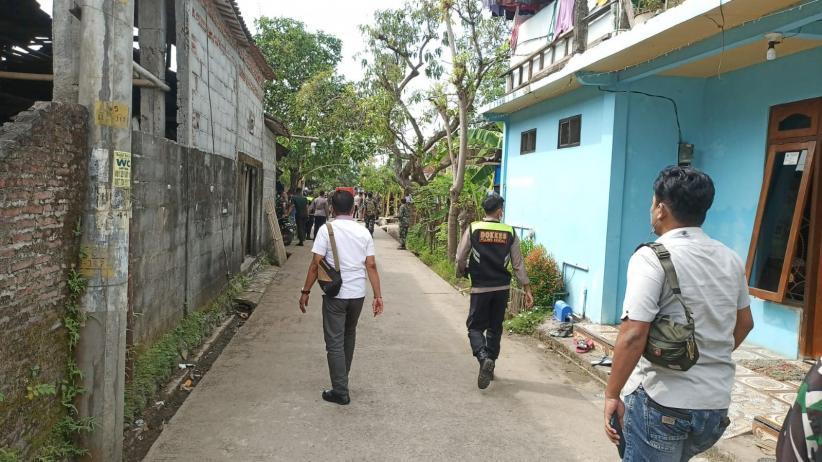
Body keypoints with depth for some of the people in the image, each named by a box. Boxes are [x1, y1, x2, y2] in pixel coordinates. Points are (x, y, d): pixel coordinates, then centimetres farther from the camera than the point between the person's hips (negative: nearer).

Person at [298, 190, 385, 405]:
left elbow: (316, 264, -13)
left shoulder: (326, 229, -10)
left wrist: (305, 291, -4)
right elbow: (371, 265, -2)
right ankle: (342, 377, 38)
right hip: (357, 293, 4)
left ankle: (340, 392, 4)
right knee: (349, 335, 24)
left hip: (335, 294, -4)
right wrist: (378, 296, 1)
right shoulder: (363, 232, 1)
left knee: (335, 343, 3)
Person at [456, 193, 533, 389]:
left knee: (475, 327, 6)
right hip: (502, 288, 3)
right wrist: (527, 289, 7)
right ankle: (490, 368, 24)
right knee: (495, 328, 16)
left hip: (480, 288, -2)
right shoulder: (510, 233, 0)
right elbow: (518, 264, 1)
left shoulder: (472, 229, -6)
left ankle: (484, 358, -20)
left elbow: (460, 259, -3)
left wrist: (461, 273, 19)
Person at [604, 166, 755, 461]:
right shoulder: (731, 259, 4)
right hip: (717, 404, 6)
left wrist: (612, 395, -14)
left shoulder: (652, 257, -17)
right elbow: (744, 323, 18)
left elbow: (633, 336, -24)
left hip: (662, 403, -6)